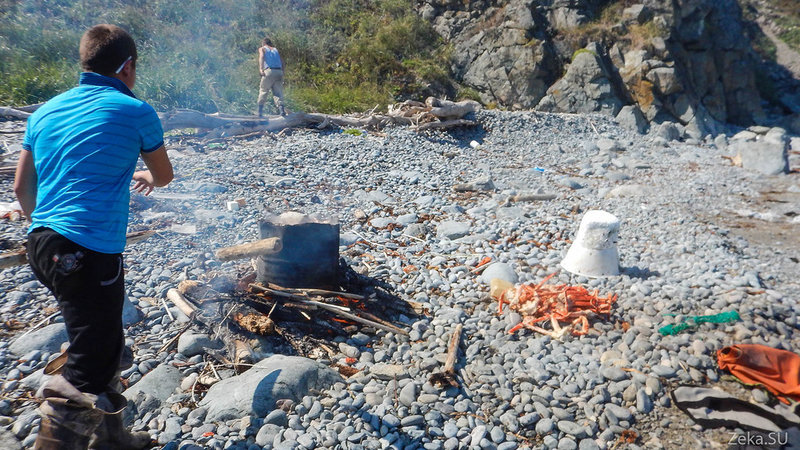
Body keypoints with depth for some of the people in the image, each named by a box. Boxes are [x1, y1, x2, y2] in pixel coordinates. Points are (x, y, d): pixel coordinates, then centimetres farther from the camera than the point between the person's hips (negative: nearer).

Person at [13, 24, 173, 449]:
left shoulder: (46, 111, 13)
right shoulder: (136, 112, -4)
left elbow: (21, 186, 17)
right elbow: (164, 175, 12)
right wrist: (148, 178, 35)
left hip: (41, 243, 8)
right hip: (89, 253, -8)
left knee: (107, 346, 22)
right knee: (86, 370, 0)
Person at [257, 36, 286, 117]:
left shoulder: (262, 48, 16)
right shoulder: (276, 49, 26)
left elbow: (262, 57, -6)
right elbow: (282, 62, 14)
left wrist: (261, 68, -19)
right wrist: (282, 73, 13)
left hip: (269, 71, -2)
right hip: (279, 71, 2)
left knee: (263, 91, 10)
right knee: (278, 92, 1)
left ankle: (260, 111, 8)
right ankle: (281, 108, -22)